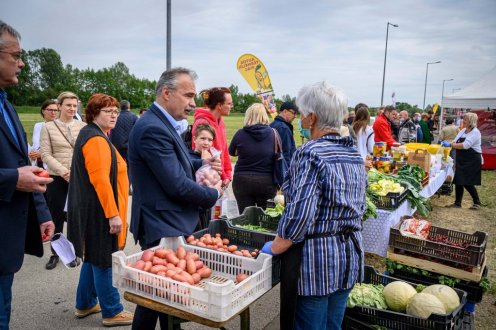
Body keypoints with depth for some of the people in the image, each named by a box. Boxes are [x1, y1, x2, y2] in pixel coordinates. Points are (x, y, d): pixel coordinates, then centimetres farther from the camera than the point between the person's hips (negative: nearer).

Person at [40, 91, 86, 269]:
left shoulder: (83, 126, 3)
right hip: (57, 178, 0)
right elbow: (45, 155, -3)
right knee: (56, 216, 9)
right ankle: (55, 253, 25)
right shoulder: (48, 127, 2)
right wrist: (63, 171, -15)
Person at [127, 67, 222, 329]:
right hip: (163, 229, -10)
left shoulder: (161, 123, 10)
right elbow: (177, 185, -25)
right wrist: (214, 194, -9)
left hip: (167, 224, 10)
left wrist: (201, 164, 4)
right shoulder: (153, 129, -22)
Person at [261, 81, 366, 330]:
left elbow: (299, 215, -24)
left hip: (315, 258, -8)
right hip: (350, 256, 8)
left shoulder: (310, 154, -19)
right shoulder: (355, 154, 6)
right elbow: (358, 208, 13)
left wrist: (273, 248, -11)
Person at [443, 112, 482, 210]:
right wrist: (446, 143, -8)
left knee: (467, 183, -5)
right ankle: (457, 203, 18)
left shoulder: (475, 132, -15)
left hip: (472, 161, -8)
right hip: (461, 161, 8)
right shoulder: (463, 131, 9)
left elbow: (465, 145, -26)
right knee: (458, 181, 8)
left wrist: (450, 145, -26)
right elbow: (455, 141, 10)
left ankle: (477, 202, 13)